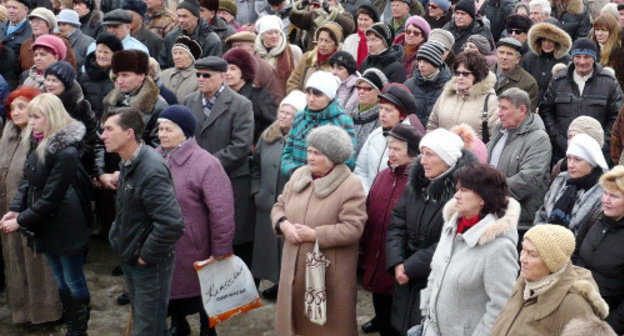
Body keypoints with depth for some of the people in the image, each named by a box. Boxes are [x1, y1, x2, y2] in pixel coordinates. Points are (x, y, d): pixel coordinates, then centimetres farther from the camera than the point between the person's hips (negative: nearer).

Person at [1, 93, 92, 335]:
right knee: (61, 280, 18)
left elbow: (50, 198, -22)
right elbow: (27, 181, 6)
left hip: (65, 227, -8)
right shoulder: (41, 145, 5)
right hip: (47, 226, 8)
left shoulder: (66, 152, -22)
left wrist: (21, 222, -17)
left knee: (74, 281, 7)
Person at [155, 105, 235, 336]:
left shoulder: (205, 164, -22)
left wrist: (220, 252, -18)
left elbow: (221, 212, -21)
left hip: (194, 247, -5)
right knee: (170, 286, 23)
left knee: (200, 291, 14)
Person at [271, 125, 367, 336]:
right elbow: (279, 206, 13)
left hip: (330, 271, -6)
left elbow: (353, 229, -20)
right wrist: (283, 224, -10)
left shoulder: (351, 186, -14)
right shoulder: (299, 175, 6)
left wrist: (314, 234, -20)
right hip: (296, 266, 6)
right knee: (296, 316, 17)